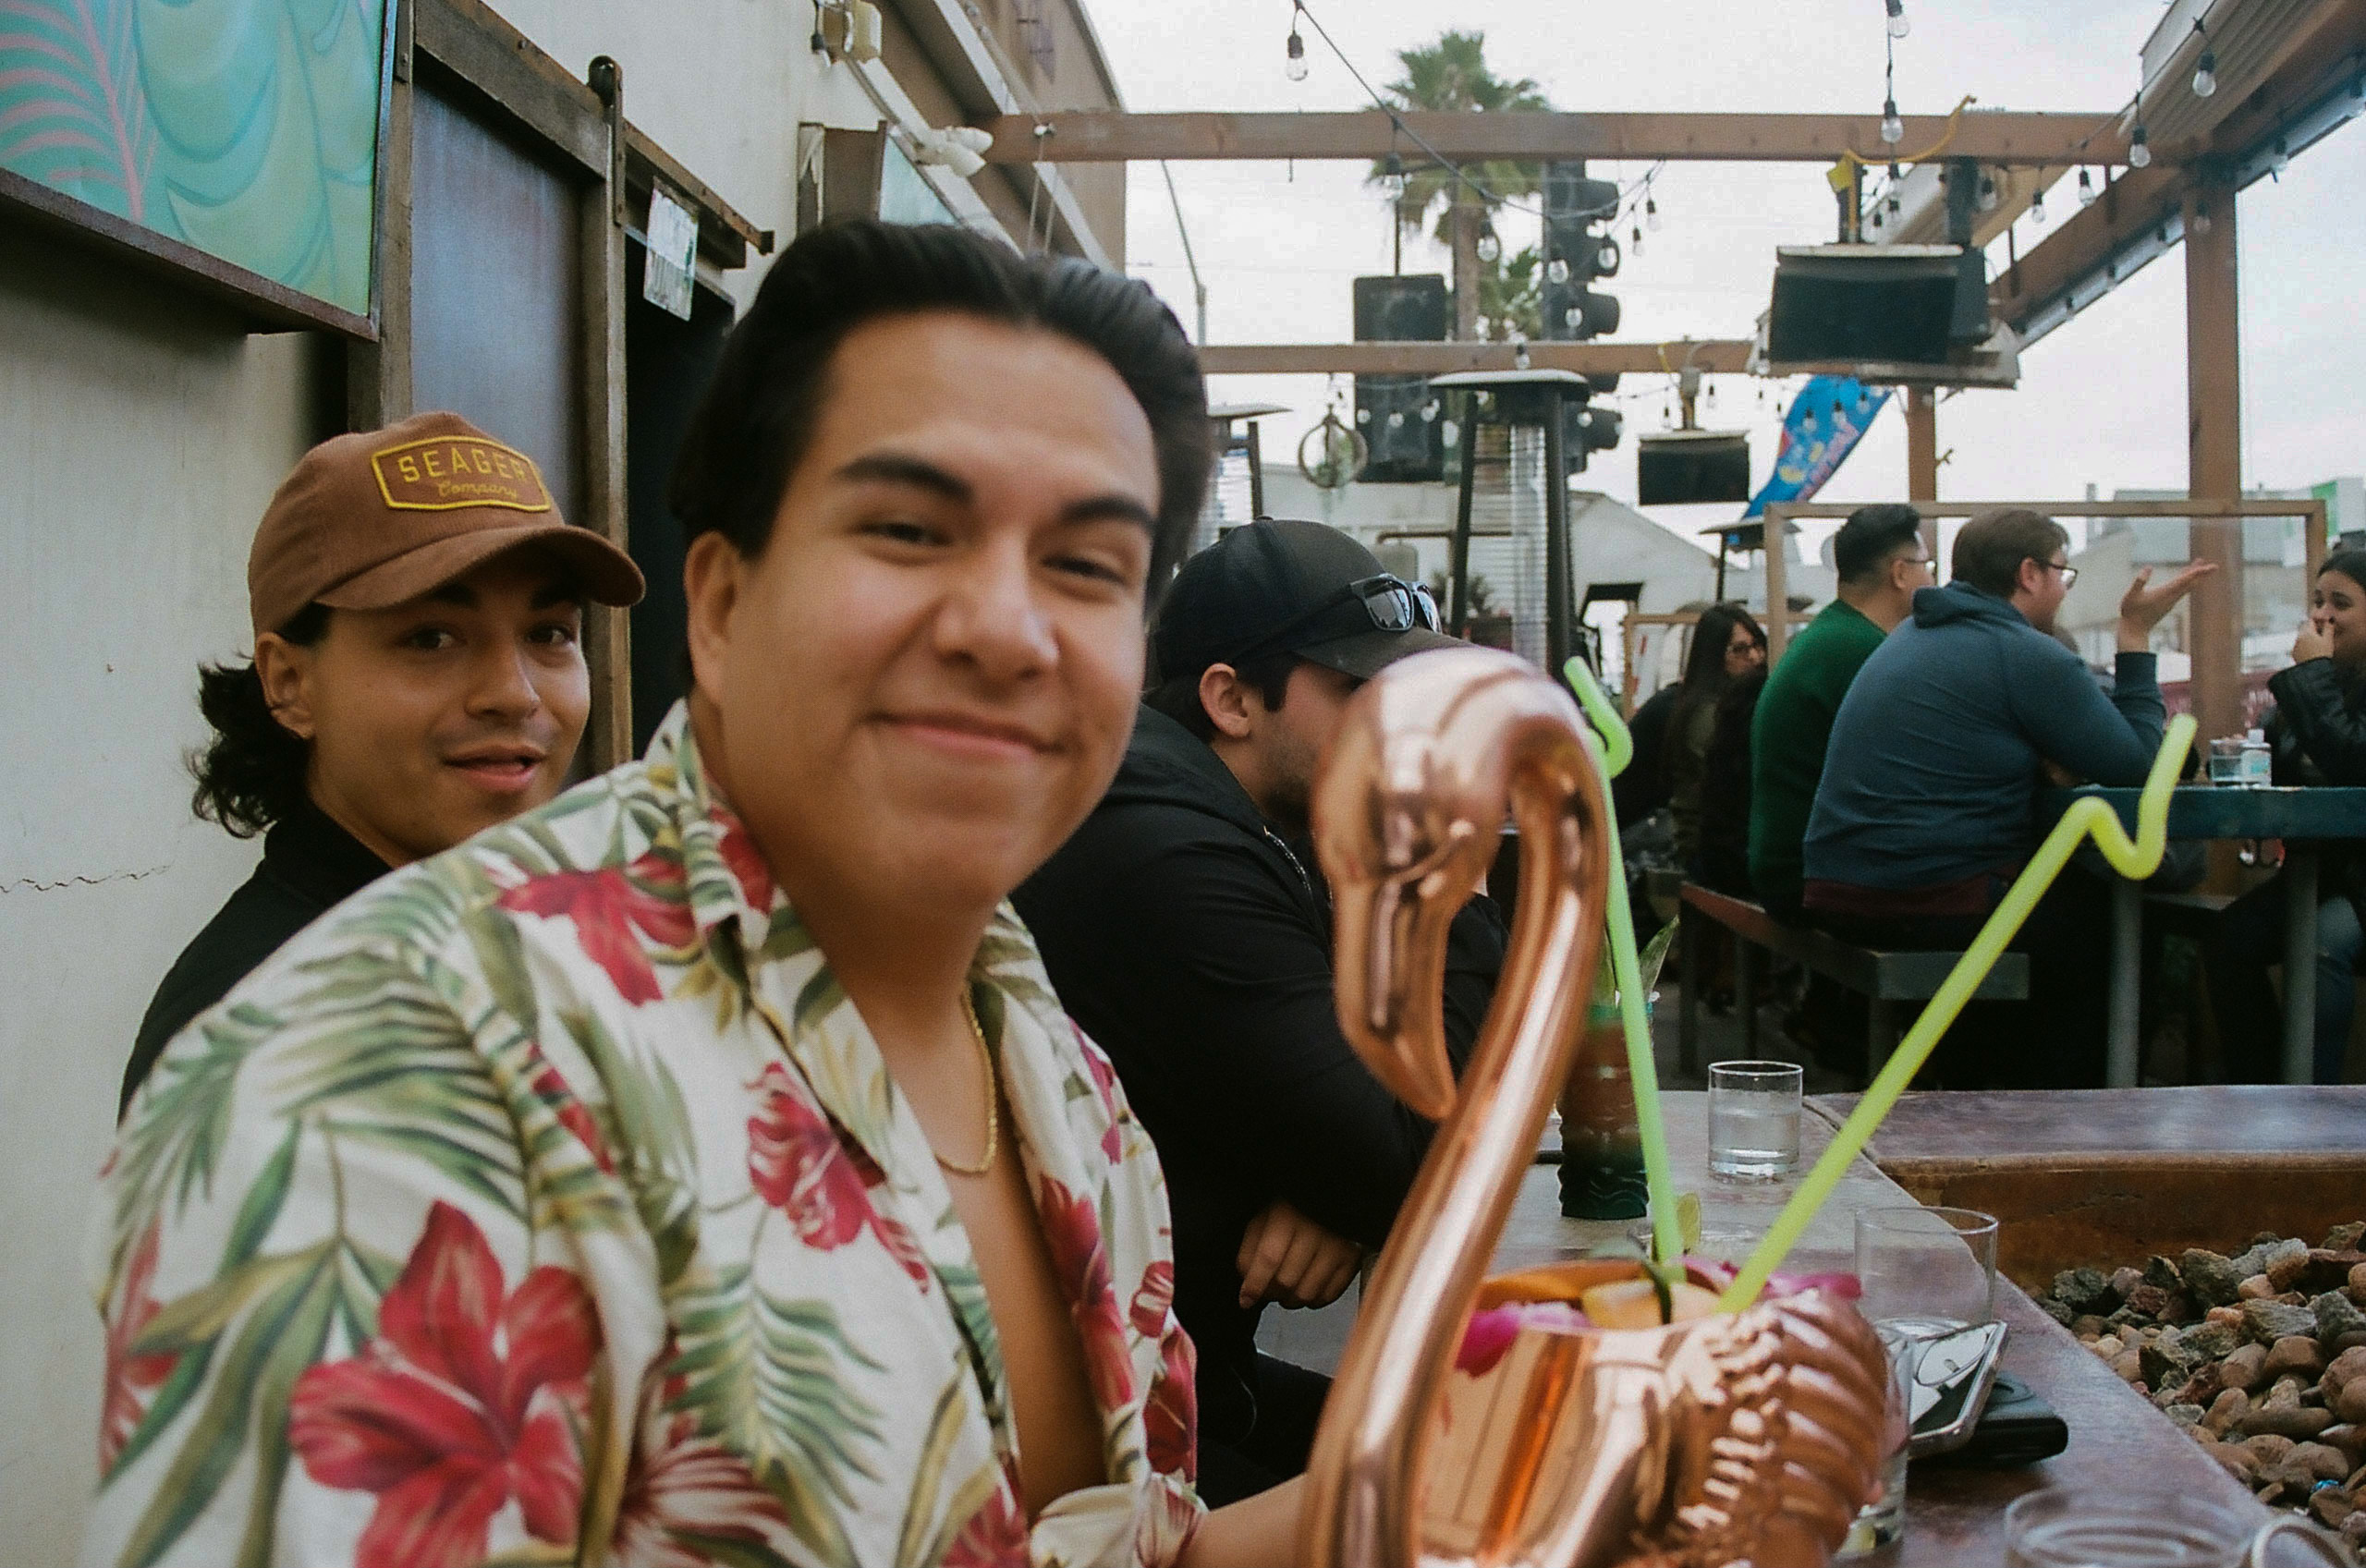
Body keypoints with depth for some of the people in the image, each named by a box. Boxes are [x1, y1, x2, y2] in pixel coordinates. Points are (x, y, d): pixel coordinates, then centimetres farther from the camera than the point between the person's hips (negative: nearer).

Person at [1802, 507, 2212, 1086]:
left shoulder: (1912, 637, 17)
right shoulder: (2027, 654, -10)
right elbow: (2135, 764, -6)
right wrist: (2137, 639, 2)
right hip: (1934, 902, -9)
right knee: (2109, 918, 13)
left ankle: (1969, 1087, 33)